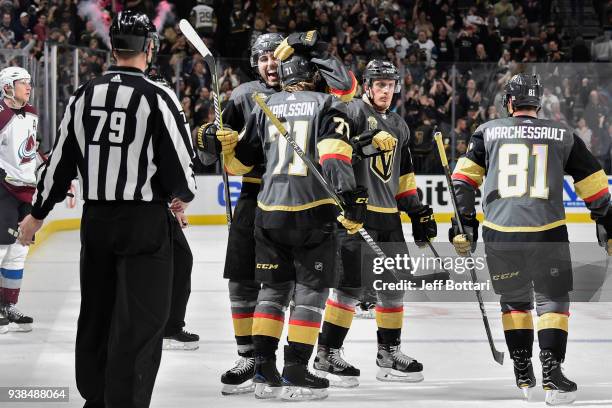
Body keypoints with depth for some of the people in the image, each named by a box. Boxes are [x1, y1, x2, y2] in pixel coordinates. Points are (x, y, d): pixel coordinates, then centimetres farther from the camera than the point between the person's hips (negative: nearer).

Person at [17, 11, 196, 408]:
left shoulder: (84, 96, 3)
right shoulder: (158, 98, -13)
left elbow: (60, 162, 9)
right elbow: (180, 163, -12)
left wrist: (38, 214, 20)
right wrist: (183, 195, 10)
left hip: (96, 219, 6)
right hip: (146, 222, -5)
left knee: (97, 312, 17)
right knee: (139, 321, -2)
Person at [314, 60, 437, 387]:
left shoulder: (399, 126, 19)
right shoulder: (354, 112, -6)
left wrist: (418, 212, 19)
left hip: (388, 215, 8)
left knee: (394, 284, 11)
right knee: (352, 284, -11)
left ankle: (389, 354, 23)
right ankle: (326, 354, -3)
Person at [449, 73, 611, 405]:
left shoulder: (488, 132, 11)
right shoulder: (563, 135, 9)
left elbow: (464, 180, 5)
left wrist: (463, 226, 9)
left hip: (499, 233, 1)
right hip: (547, 233, -1)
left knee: (514, 301, 20)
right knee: (552, 301, 12)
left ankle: (523, 375, 20)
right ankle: (551, 372, -3)